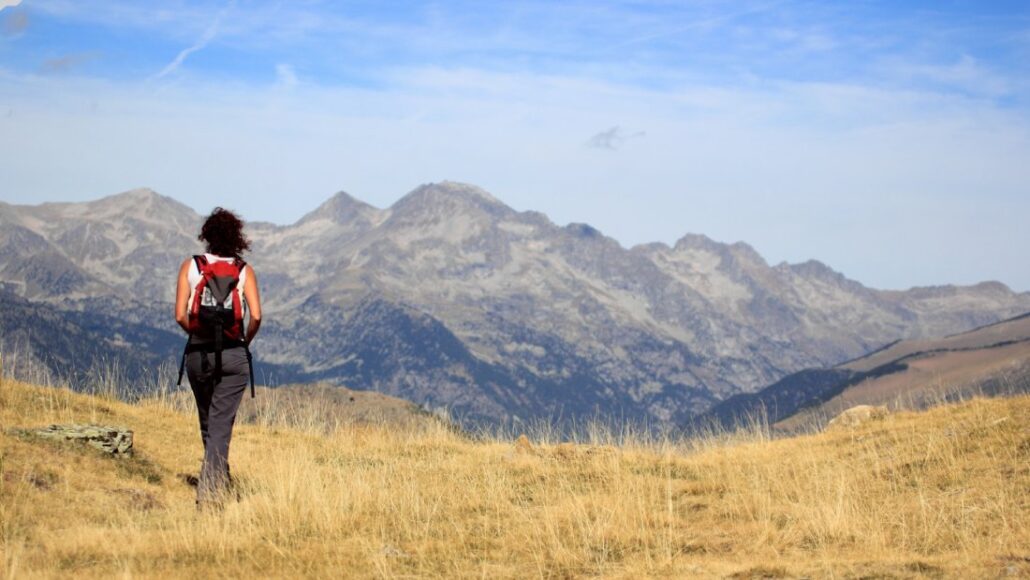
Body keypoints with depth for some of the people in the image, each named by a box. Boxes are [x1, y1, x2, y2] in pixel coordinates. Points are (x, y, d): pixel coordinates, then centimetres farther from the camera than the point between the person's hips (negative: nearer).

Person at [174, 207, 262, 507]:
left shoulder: (190, 266, 1)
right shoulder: (243, 270, -1)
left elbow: (180, 316, -5)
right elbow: (256, 316, -10)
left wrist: (197, 334, 13)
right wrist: (246, 341, 8)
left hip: (198, 353, 2)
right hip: (233, 354, -2)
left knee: (208, 424, 19)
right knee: (221, 426, -1)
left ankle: (218, 484, 32)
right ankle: (209, 491, -11)